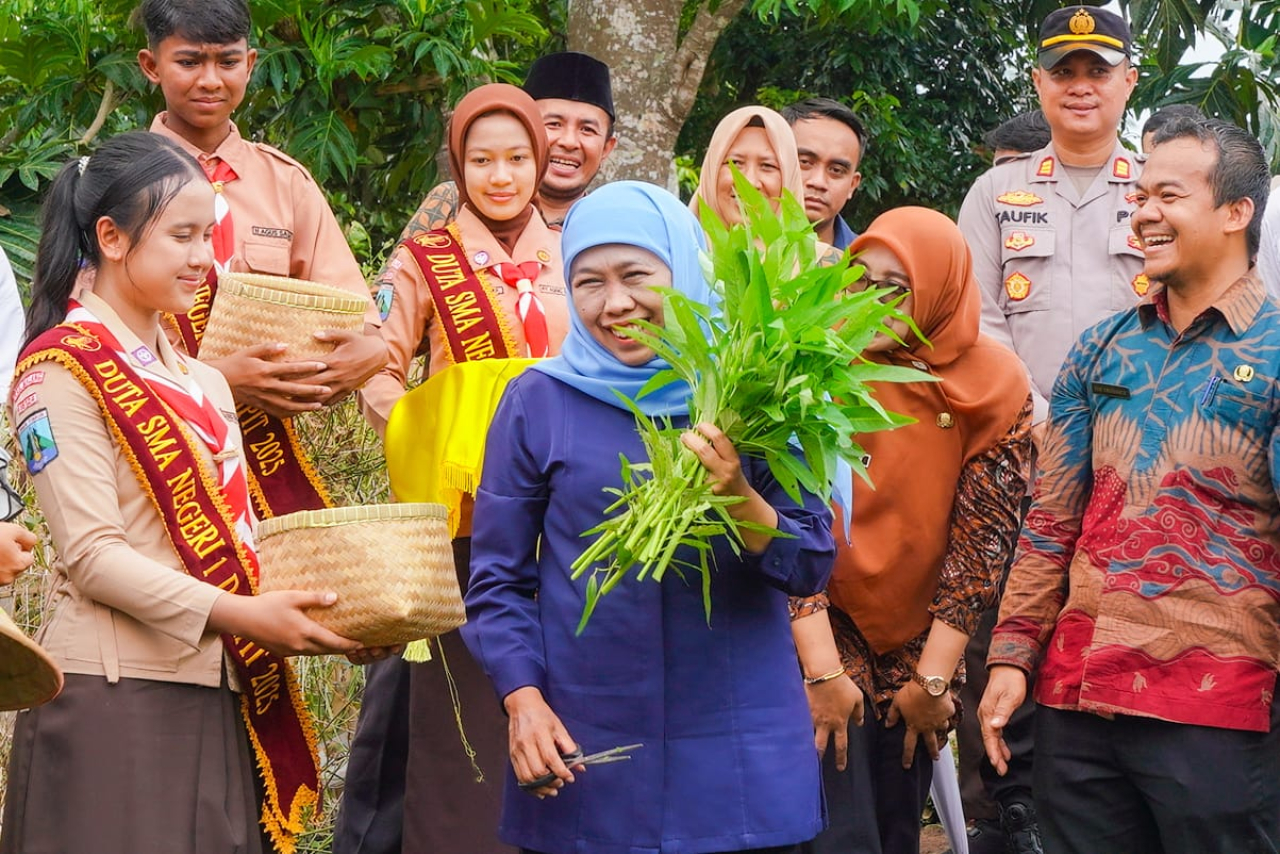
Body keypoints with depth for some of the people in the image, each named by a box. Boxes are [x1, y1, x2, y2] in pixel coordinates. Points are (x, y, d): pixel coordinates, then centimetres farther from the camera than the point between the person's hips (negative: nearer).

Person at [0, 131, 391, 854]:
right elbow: (91, 554, -13)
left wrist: (329, 618, -2)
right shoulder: (63, 370, -5)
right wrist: (237, 613, -22)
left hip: (217, 696, 7)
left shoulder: (204, 383, 18)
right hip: (116, 693, -7)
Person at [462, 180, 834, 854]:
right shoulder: (538, 402, -1)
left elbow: (812, 567, -3)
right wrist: (524, 700, -9)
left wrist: (737, 497, -20)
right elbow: (496, 580, 4)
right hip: (582, 753, 0)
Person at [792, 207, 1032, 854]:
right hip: (819, 634, -2)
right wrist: (823, 672, -18)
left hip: (918, 649, 3)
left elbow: (981, 540, -6)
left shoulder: (995, 387, -7)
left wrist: (933, 678, -6)